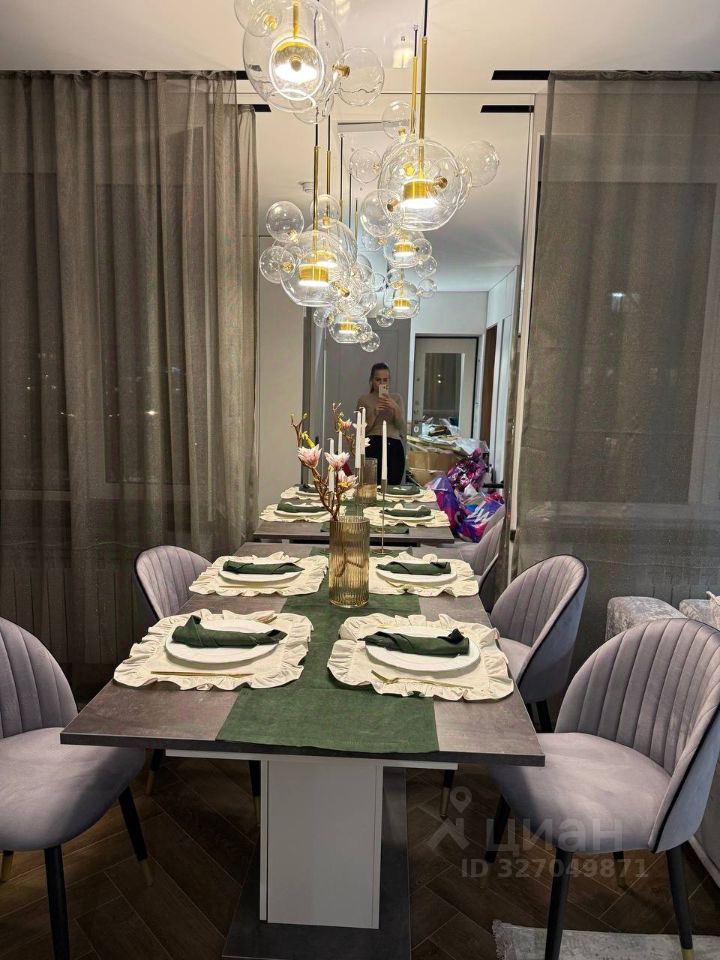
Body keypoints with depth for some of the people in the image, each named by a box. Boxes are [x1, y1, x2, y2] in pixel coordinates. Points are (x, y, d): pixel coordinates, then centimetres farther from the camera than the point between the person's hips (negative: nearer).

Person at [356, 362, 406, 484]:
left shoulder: (397, 398, 14)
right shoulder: (364, 399, 8)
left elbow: (402, 428, 5)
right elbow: (361, 431, 3)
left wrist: (395, 408, -11)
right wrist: (374, 413, -11)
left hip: (394, 447, 2)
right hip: (372, 447, -2)